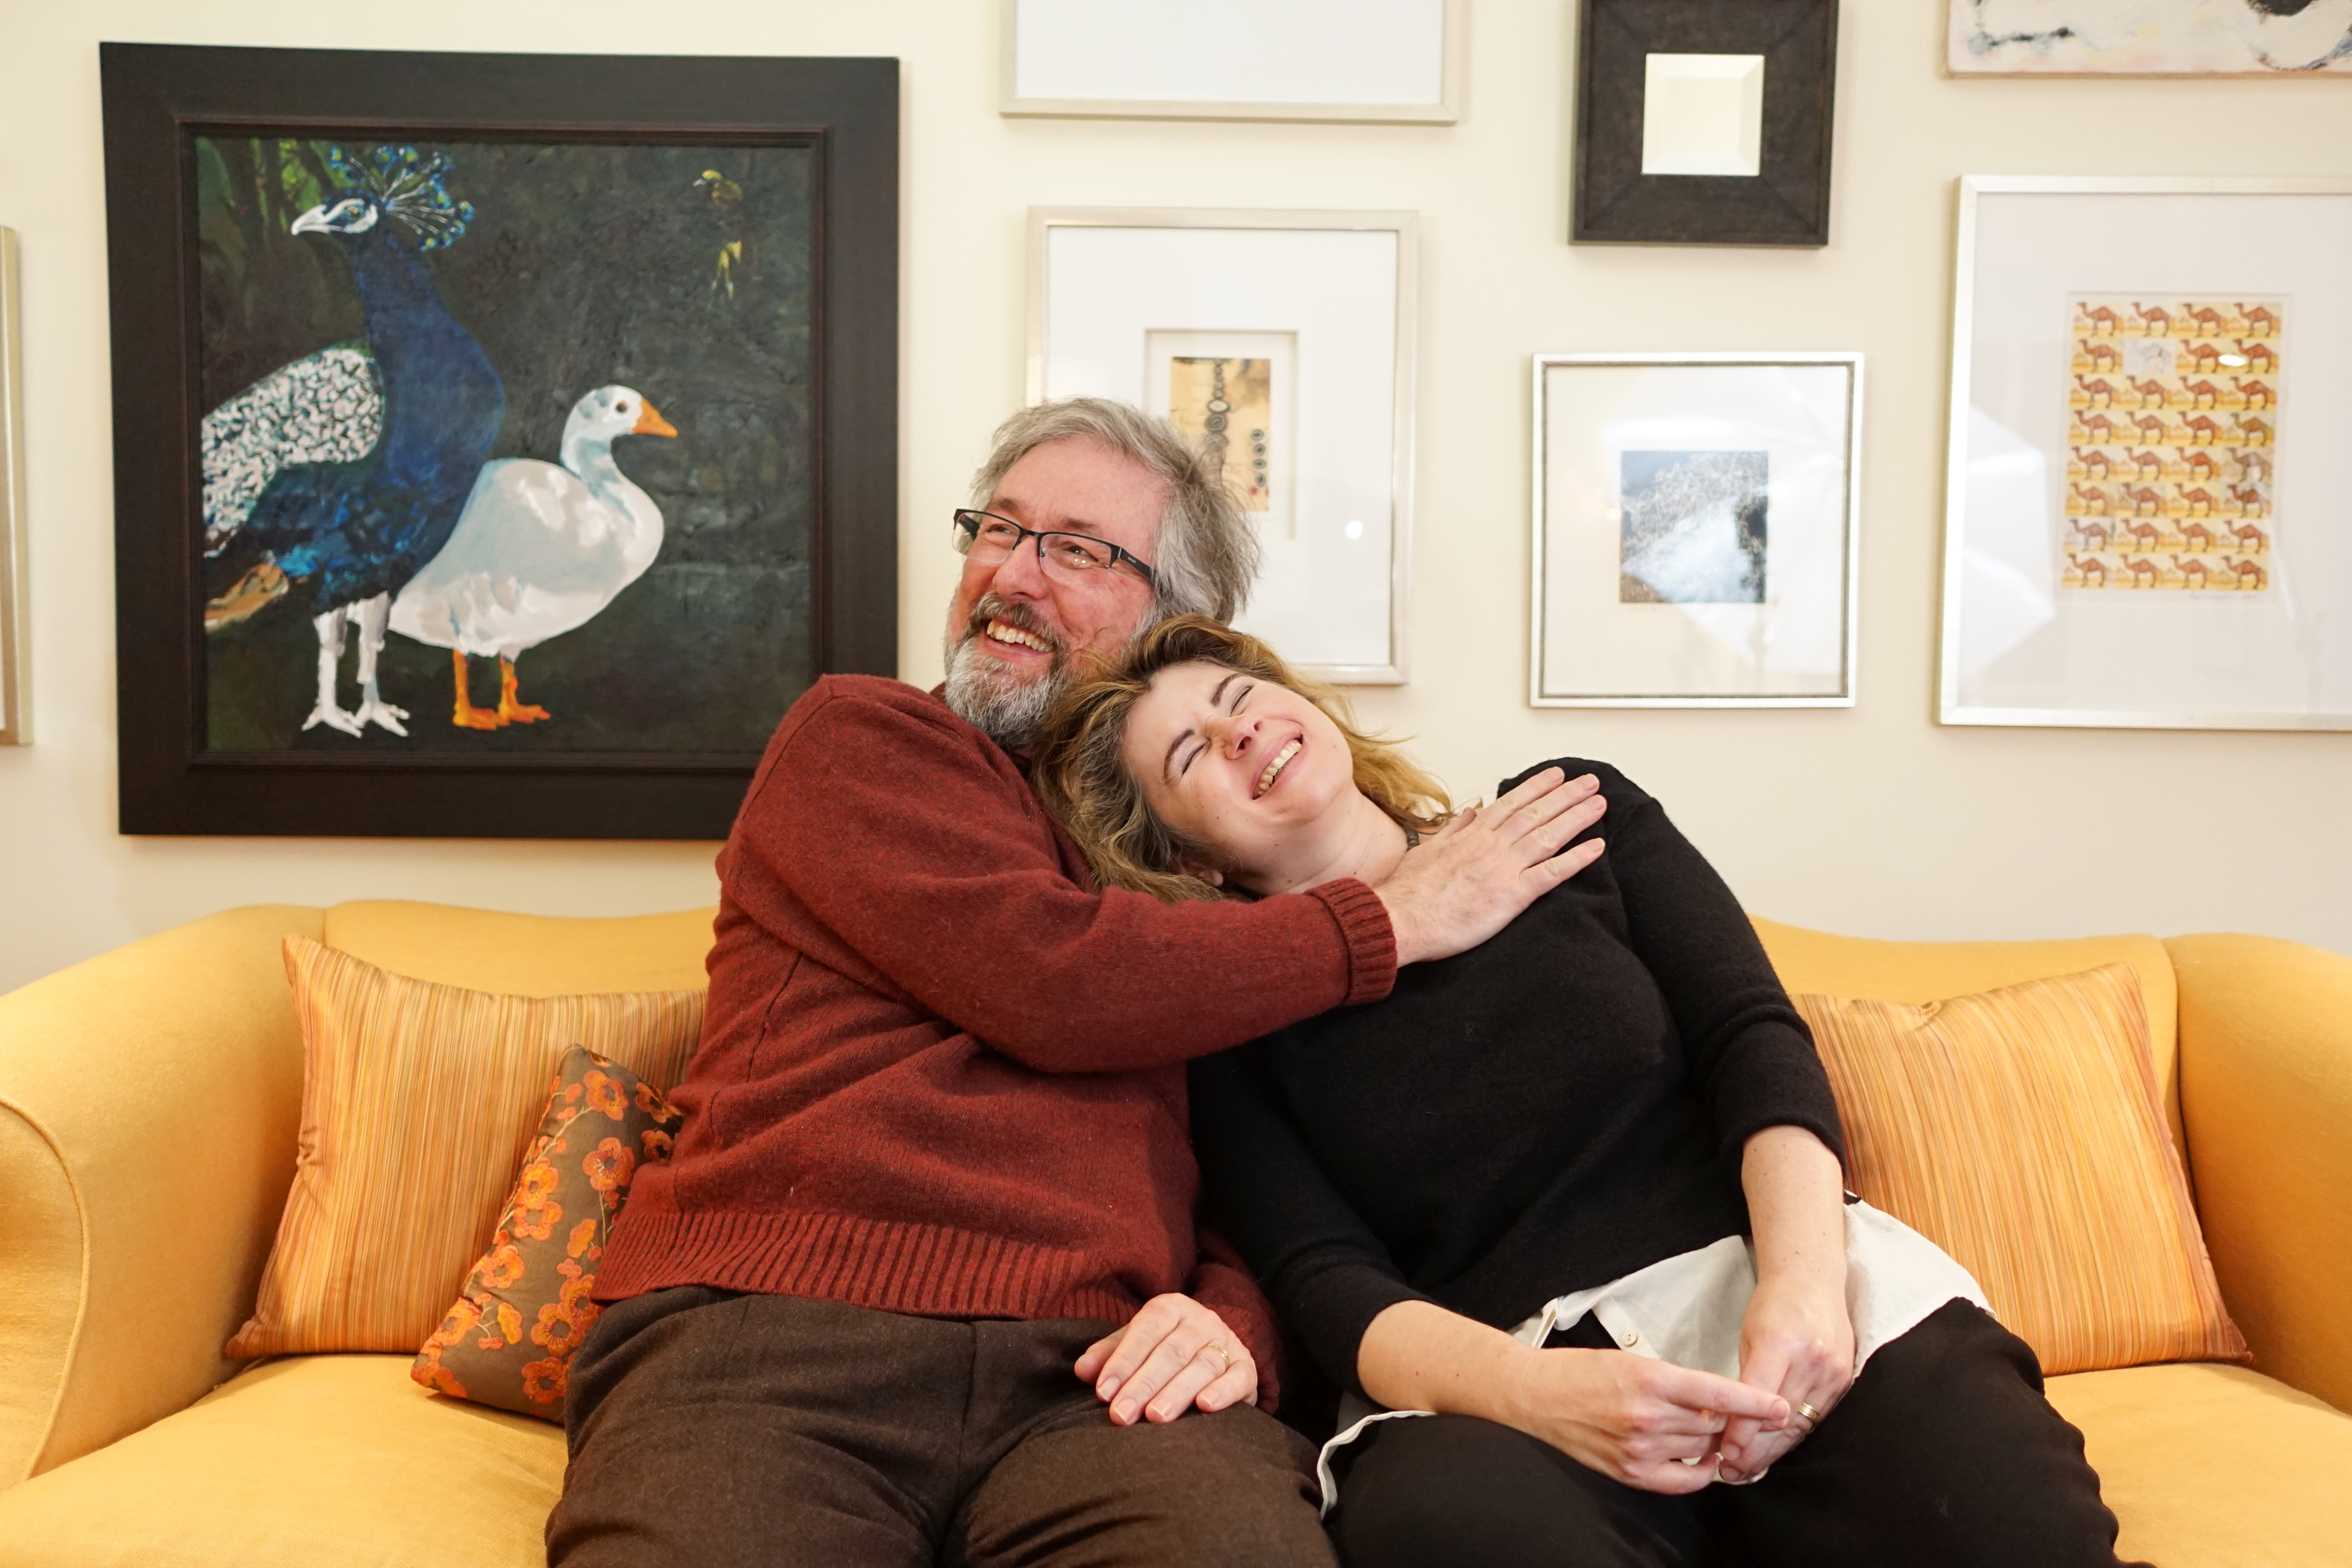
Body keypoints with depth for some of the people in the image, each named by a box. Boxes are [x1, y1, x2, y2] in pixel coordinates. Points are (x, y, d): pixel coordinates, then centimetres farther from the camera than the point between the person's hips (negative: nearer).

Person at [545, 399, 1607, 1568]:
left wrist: (1233, 1322, -8)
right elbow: (1049, 987, -6)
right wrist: (1401, 918, 1)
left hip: (1084, 1377, 3)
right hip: (764, 1336, -2)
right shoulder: (857, 736, 10)